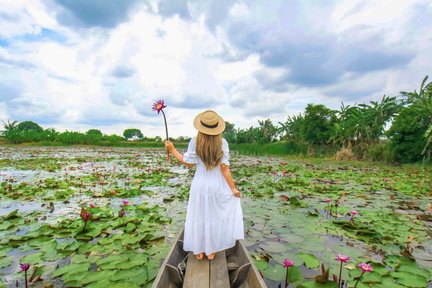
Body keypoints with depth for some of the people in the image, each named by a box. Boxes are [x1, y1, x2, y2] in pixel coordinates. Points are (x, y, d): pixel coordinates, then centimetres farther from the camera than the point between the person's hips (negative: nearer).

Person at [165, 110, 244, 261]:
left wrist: (172, 149, 5)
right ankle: (211, 251, 30)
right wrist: (233, 188, -5)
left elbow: (189, 163, -5)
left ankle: (199, 251, 31)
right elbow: (224, 168, -14)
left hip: (200, 185, 0)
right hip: (217, 186, 0)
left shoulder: (194, 142, -12)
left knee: (199, 217, 17)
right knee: (215, 217, 18)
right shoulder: (222, 142, -12)